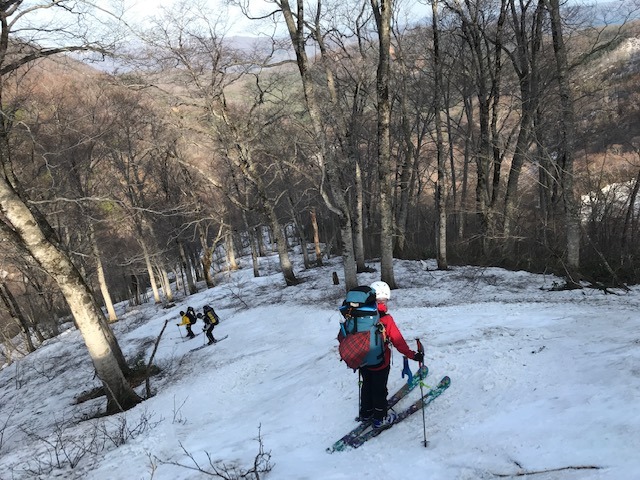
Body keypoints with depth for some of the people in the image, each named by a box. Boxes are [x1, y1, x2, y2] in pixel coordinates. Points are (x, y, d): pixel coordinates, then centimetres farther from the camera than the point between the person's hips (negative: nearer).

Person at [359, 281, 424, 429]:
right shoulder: (386, 319, -24)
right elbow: (398, 340, -22)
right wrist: (412, 355, -16)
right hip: (380, 363, -4)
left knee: (367, 385, 24)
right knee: (380, 389, 14)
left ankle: (366, 413, 40)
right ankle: (380, 418, 29)